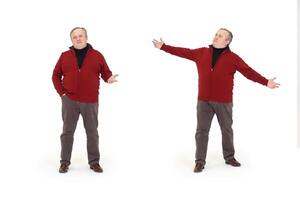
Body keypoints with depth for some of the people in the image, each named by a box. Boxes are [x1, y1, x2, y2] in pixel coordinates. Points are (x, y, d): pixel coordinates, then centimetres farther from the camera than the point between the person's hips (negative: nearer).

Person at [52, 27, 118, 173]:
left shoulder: (97, 55, 4)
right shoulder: (65, 56, 6)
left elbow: (105, 72, 5)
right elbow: (56, 75, 9)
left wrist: (109, 78, -18)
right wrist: (61, 92, -2)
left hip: (90, 102, 0)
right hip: (69, 101, 0)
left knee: (92, 132, 7)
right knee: (67, 131, 6)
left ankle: (94, 162, 17)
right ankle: (65, 162, 15)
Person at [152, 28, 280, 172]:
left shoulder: (233, 58, -2)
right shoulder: (202, 53, 6)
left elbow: (249, 72, -7)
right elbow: (183, 52, 10)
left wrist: (266, 82, -17)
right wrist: (163, 47, 9)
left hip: (224, 102, -1)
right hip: (204, 100, 1)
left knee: (227, 130, 11)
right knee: (202, 130, 1)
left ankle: (229, 157, 27)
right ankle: (200, 161, 6)